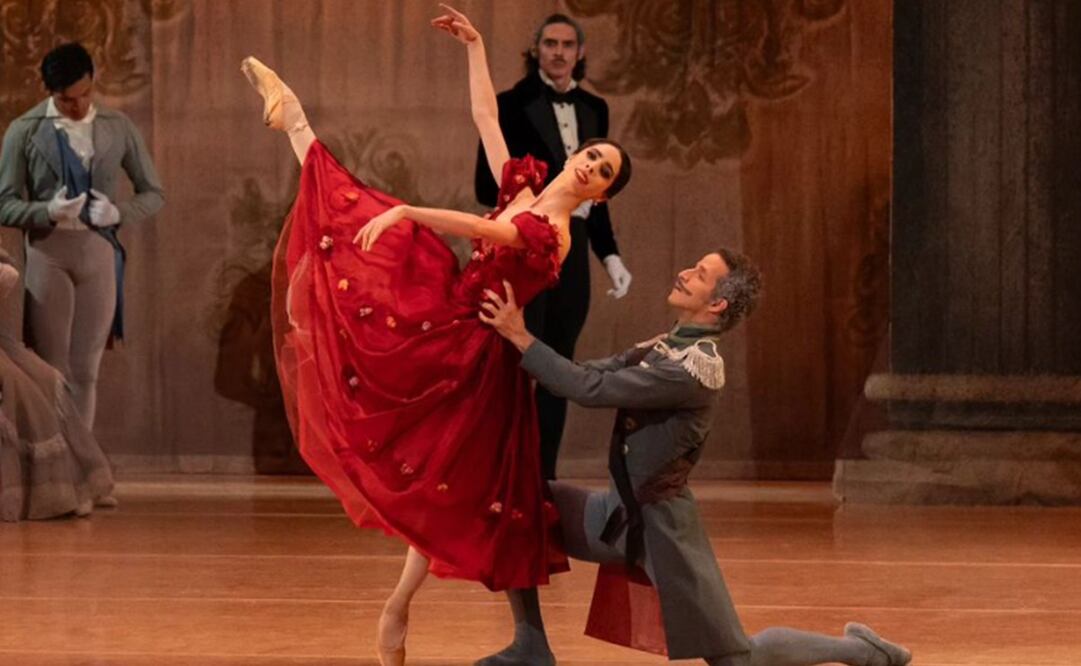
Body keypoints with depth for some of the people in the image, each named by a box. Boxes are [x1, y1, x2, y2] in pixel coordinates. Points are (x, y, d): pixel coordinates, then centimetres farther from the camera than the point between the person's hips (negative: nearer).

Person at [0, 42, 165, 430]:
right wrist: (48, 211, -22)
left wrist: (119, 214, -11)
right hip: (48, 252, -2)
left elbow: (153, 193, 10)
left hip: (99, 252, 2)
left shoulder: (118, 128, 5)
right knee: (52, 372, -3)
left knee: (85, 371, 5)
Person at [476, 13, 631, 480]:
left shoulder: (593, 109, 12)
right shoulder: (512, 105, -4)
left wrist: (610, 255, 12)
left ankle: (543, 480, 12)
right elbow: (488, 186, -8)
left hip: (571, 252, 5)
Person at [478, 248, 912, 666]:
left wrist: (520, 337, -25)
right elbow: (590, 373, 0)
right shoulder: (665, 347, 4)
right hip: (618, 511, 9)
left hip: (660, 524, -9)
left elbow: (591, 389, -29)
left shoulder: (695, 367, -25)